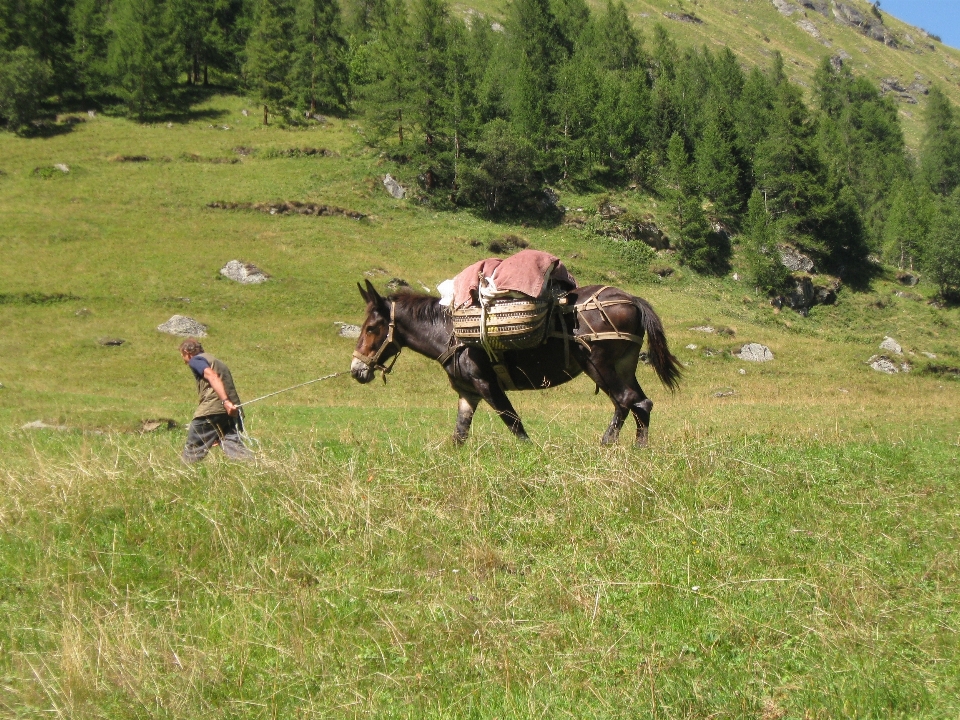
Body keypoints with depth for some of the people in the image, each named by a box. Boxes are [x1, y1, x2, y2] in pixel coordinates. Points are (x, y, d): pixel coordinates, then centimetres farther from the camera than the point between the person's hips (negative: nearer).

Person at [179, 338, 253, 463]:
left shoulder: (196, 360, 4)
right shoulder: (215, 361, 32)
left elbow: (212, 377, -14)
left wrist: (225, 401, -26)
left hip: (211, 409, -7)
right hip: (232, 409, 7)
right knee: (232, 443, -5)